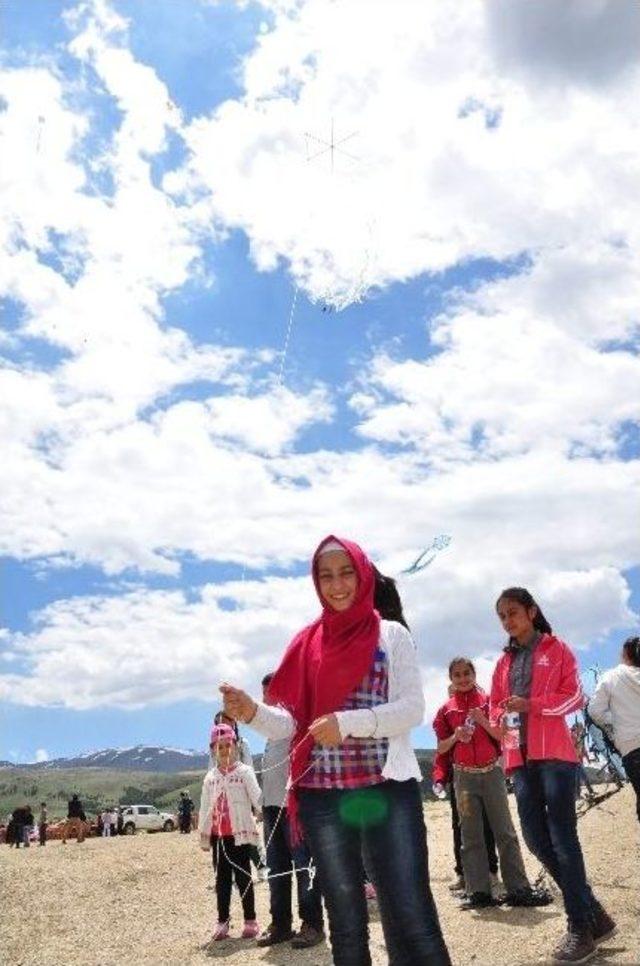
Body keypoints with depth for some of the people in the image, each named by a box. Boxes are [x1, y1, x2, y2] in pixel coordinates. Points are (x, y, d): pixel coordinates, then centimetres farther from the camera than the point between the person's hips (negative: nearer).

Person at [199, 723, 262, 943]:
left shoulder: (245, 772, -5)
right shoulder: (210, 777, 8)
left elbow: (257, 799, -11)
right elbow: (205, 808, 12)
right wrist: (203, 835, 12)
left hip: (240, 833, -4)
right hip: (218, 835, 4)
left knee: (243, 876, 3)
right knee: (222, 878, 11)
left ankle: (250, 920, 13)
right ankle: (222, 922, 19)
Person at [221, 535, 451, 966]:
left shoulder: (392, 635, 4)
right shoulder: (306, 644, 10)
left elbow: (413, 709, -6)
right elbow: (291, 723, 6)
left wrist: (347, 723, -20)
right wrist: (253, 712, -16)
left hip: (387, 791, -2)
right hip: (323, 799, 3)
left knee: (413, 922, -2)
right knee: (346, 925, 14)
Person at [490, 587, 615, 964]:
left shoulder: (557, 649, 4)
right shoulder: (505, 662, 18)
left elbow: (575, 696, -4)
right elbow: (496, 706, 20)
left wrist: (532, 704, -17)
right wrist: (500, 719, -4)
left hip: (554, 752, -6)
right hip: (520, 757, 6)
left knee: (562, 837, -7)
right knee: (536, 838, 4)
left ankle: (581, 928, 3)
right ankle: (593, 914, 17)